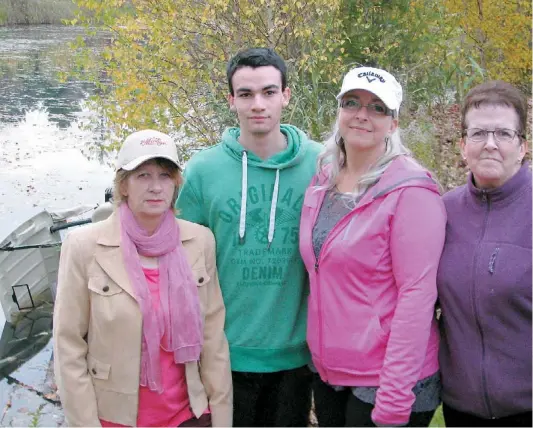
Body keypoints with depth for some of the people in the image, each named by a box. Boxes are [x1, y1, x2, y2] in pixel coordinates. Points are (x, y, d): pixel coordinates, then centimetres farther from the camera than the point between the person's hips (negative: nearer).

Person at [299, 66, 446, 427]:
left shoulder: (410, 190, -14)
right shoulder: (322, 183, 5)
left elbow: (417, 295, -18)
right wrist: (319, 356, 8)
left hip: (385, 383, -6)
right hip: (327, 372, 6)